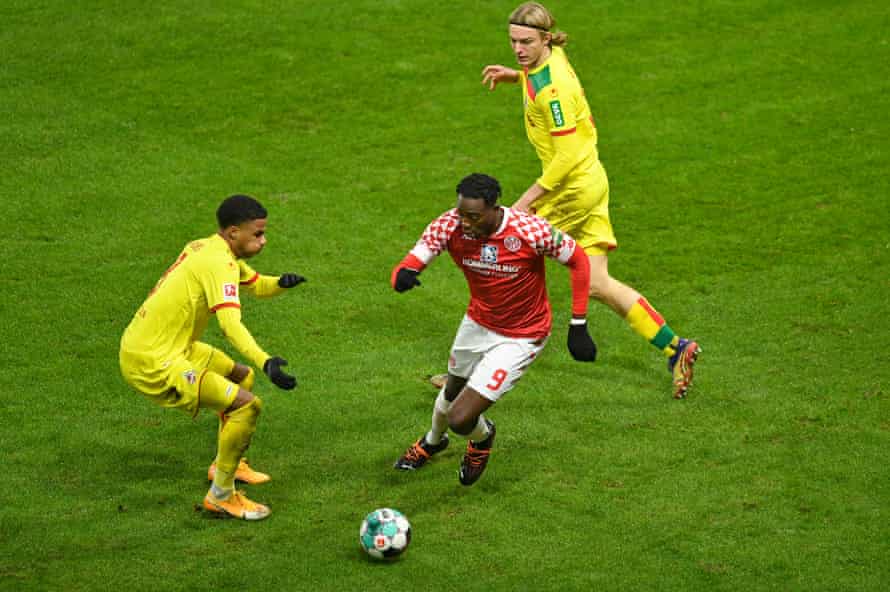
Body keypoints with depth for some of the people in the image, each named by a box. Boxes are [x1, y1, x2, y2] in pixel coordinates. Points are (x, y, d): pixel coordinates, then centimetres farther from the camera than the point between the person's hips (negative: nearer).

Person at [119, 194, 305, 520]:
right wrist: (265, 361, -45)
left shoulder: (207, 249, 10)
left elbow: (255, 284, 21)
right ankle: (221, 496, -6)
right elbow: (230, 323, -33)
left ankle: (227, 464, 38)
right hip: (152, 363, -10)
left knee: (242, 377, 26)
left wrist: (281, 282, -1)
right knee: (247, 405, -17)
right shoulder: (218, 263, -19)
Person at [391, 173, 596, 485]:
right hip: (477, 323, 5)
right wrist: (402, 275, -50)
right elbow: (409, 264, -23)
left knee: (460, 419, -13)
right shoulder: (450, 225, -22)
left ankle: (482, 436, 26)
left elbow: (578, 260, -15)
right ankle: (432, 441, 66)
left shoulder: (530, 230, -31)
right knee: (452, 392, 31)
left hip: (521, 338, -5)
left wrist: (578, 327, -14)